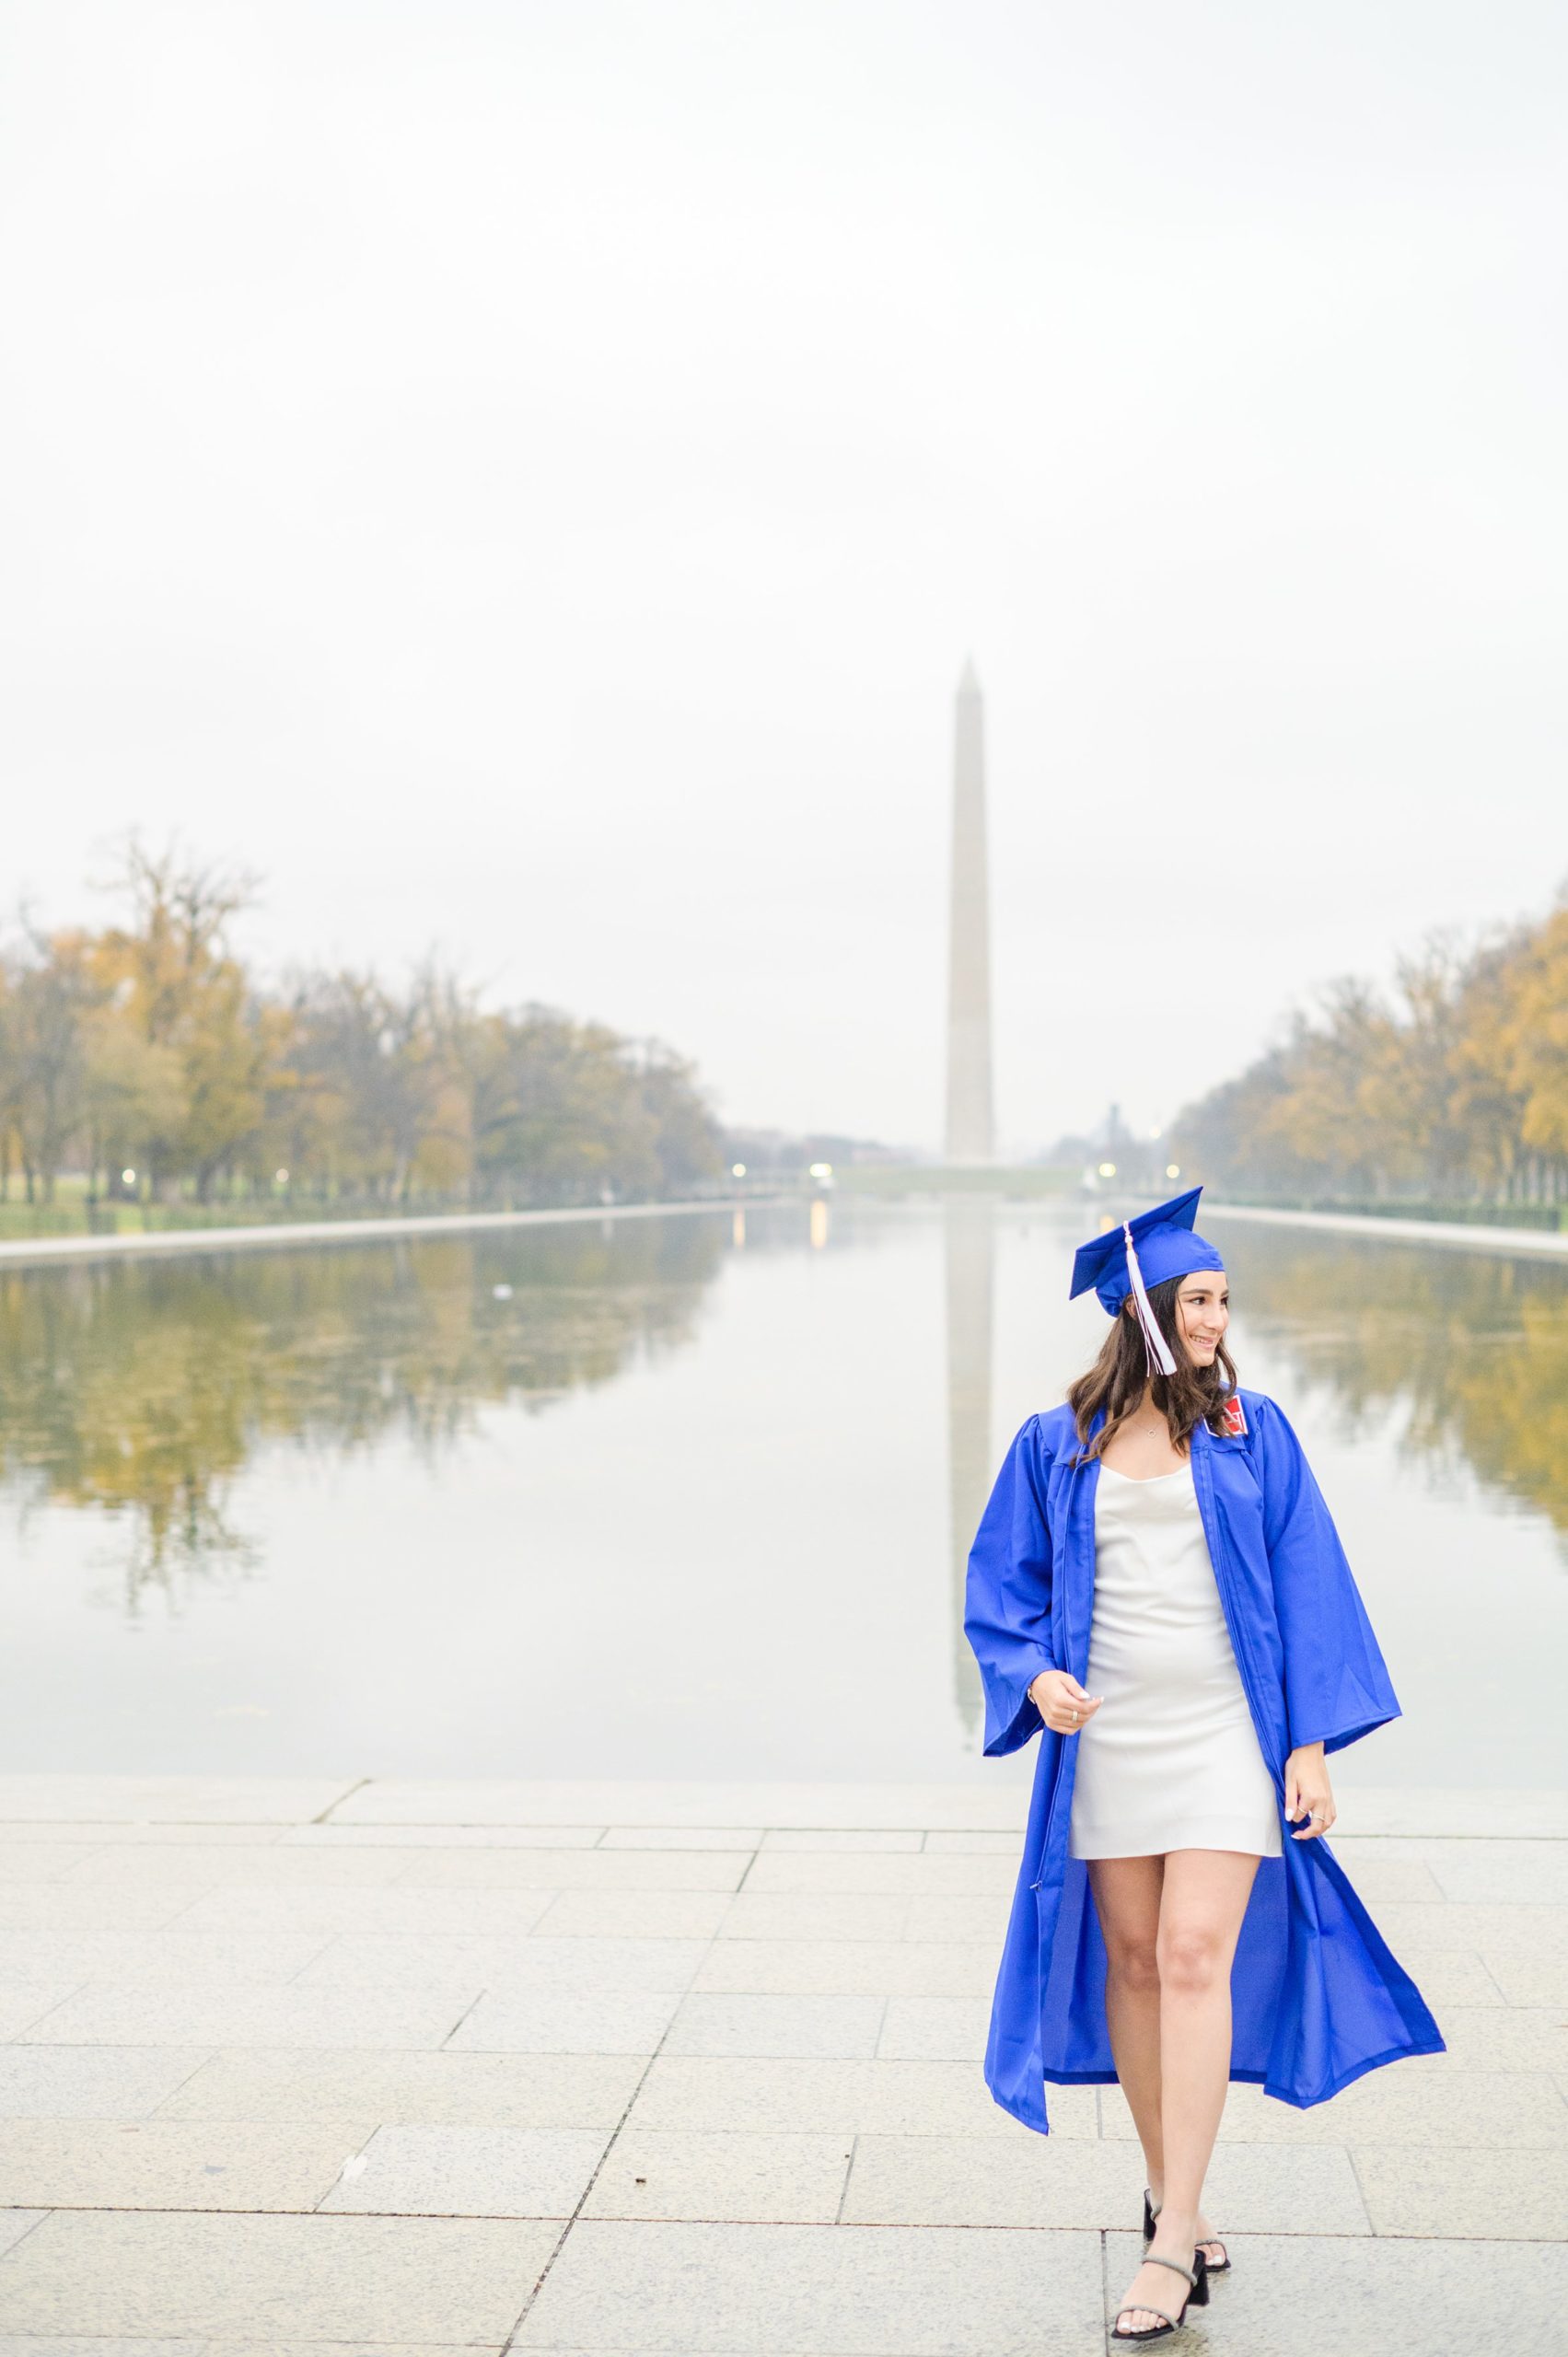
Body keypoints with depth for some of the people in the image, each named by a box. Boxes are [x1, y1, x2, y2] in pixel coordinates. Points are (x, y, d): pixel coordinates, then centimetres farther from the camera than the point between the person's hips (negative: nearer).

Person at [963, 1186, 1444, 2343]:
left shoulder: (1252, 1432, 1)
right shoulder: (1057, 1446, 3)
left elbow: (1304, 1587, 2)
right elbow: (1003, 1581, 8)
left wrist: (1311, 1744, -4)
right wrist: (1035, 1676, -12)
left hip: (1227, 1731, -2)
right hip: (1108, 1736, 2)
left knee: (1194, 1957, -11)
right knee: (1131, 1961, 8)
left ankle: (1173, 2241, -5)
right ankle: (1172, 2194, 26)